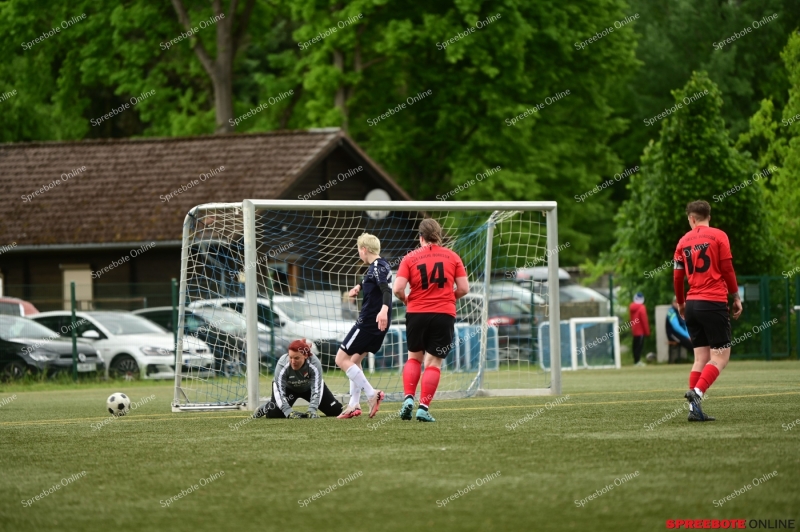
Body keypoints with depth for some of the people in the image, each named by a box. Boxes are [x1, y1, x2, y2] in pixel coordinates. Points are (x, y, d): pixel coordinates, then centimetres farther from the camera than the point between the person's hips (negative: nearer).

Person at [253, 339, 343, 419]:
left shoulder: (315, 364, -36)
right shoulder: (282, 365, -36)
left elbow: (316, 389, -37)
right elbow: (280, 392, -34)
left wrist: (312, 410, -50)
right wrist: (288, 412, -46)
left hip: (308, 387, 1)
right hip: (288, 388, -1)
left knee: (335, 410, -5)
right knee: (273, 413, -22)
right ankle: (265, 408, 15)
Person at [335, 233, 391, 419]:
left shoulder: (376, 267, -15)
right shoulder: (382, 266, 15)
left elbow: (386, 289, -33)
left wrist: (384, 309, -48)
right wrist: (359, 286, 30)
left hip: (369, 322, -10)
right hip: (378, 326, 10)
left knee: (341, 359, -6)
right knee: (355, 360, 19)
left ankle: (372, 394, -12)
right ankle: (354, 406, 16)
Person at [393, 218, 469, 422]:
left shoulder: (410, 258, 0)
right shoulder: (452, 257, 3)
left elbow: (398, 289, -9)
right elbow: (463, 288, 1)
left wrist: (405, 300, 11)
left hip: (417, 313, 0)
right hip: (444, 314, 0)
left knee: (414, 357, 19)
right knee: (434, 363, 4)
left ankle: (409, 398, 3)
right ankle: (424, 407, -4)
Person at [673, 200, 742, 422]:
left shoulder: (683, 241, 9)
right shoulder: (718, 236, -2)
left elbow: (678, 277, 10)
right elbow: (727, 269, -5)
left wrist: (681, 303, 23)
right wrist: (736, 297, 5)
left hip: (692, 304, 5)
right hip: (714, 303, -5)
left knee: (701, 357, 9)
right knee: (721, 357, -2)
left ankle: (695, 408, 2)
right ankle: (697, 392, -23)